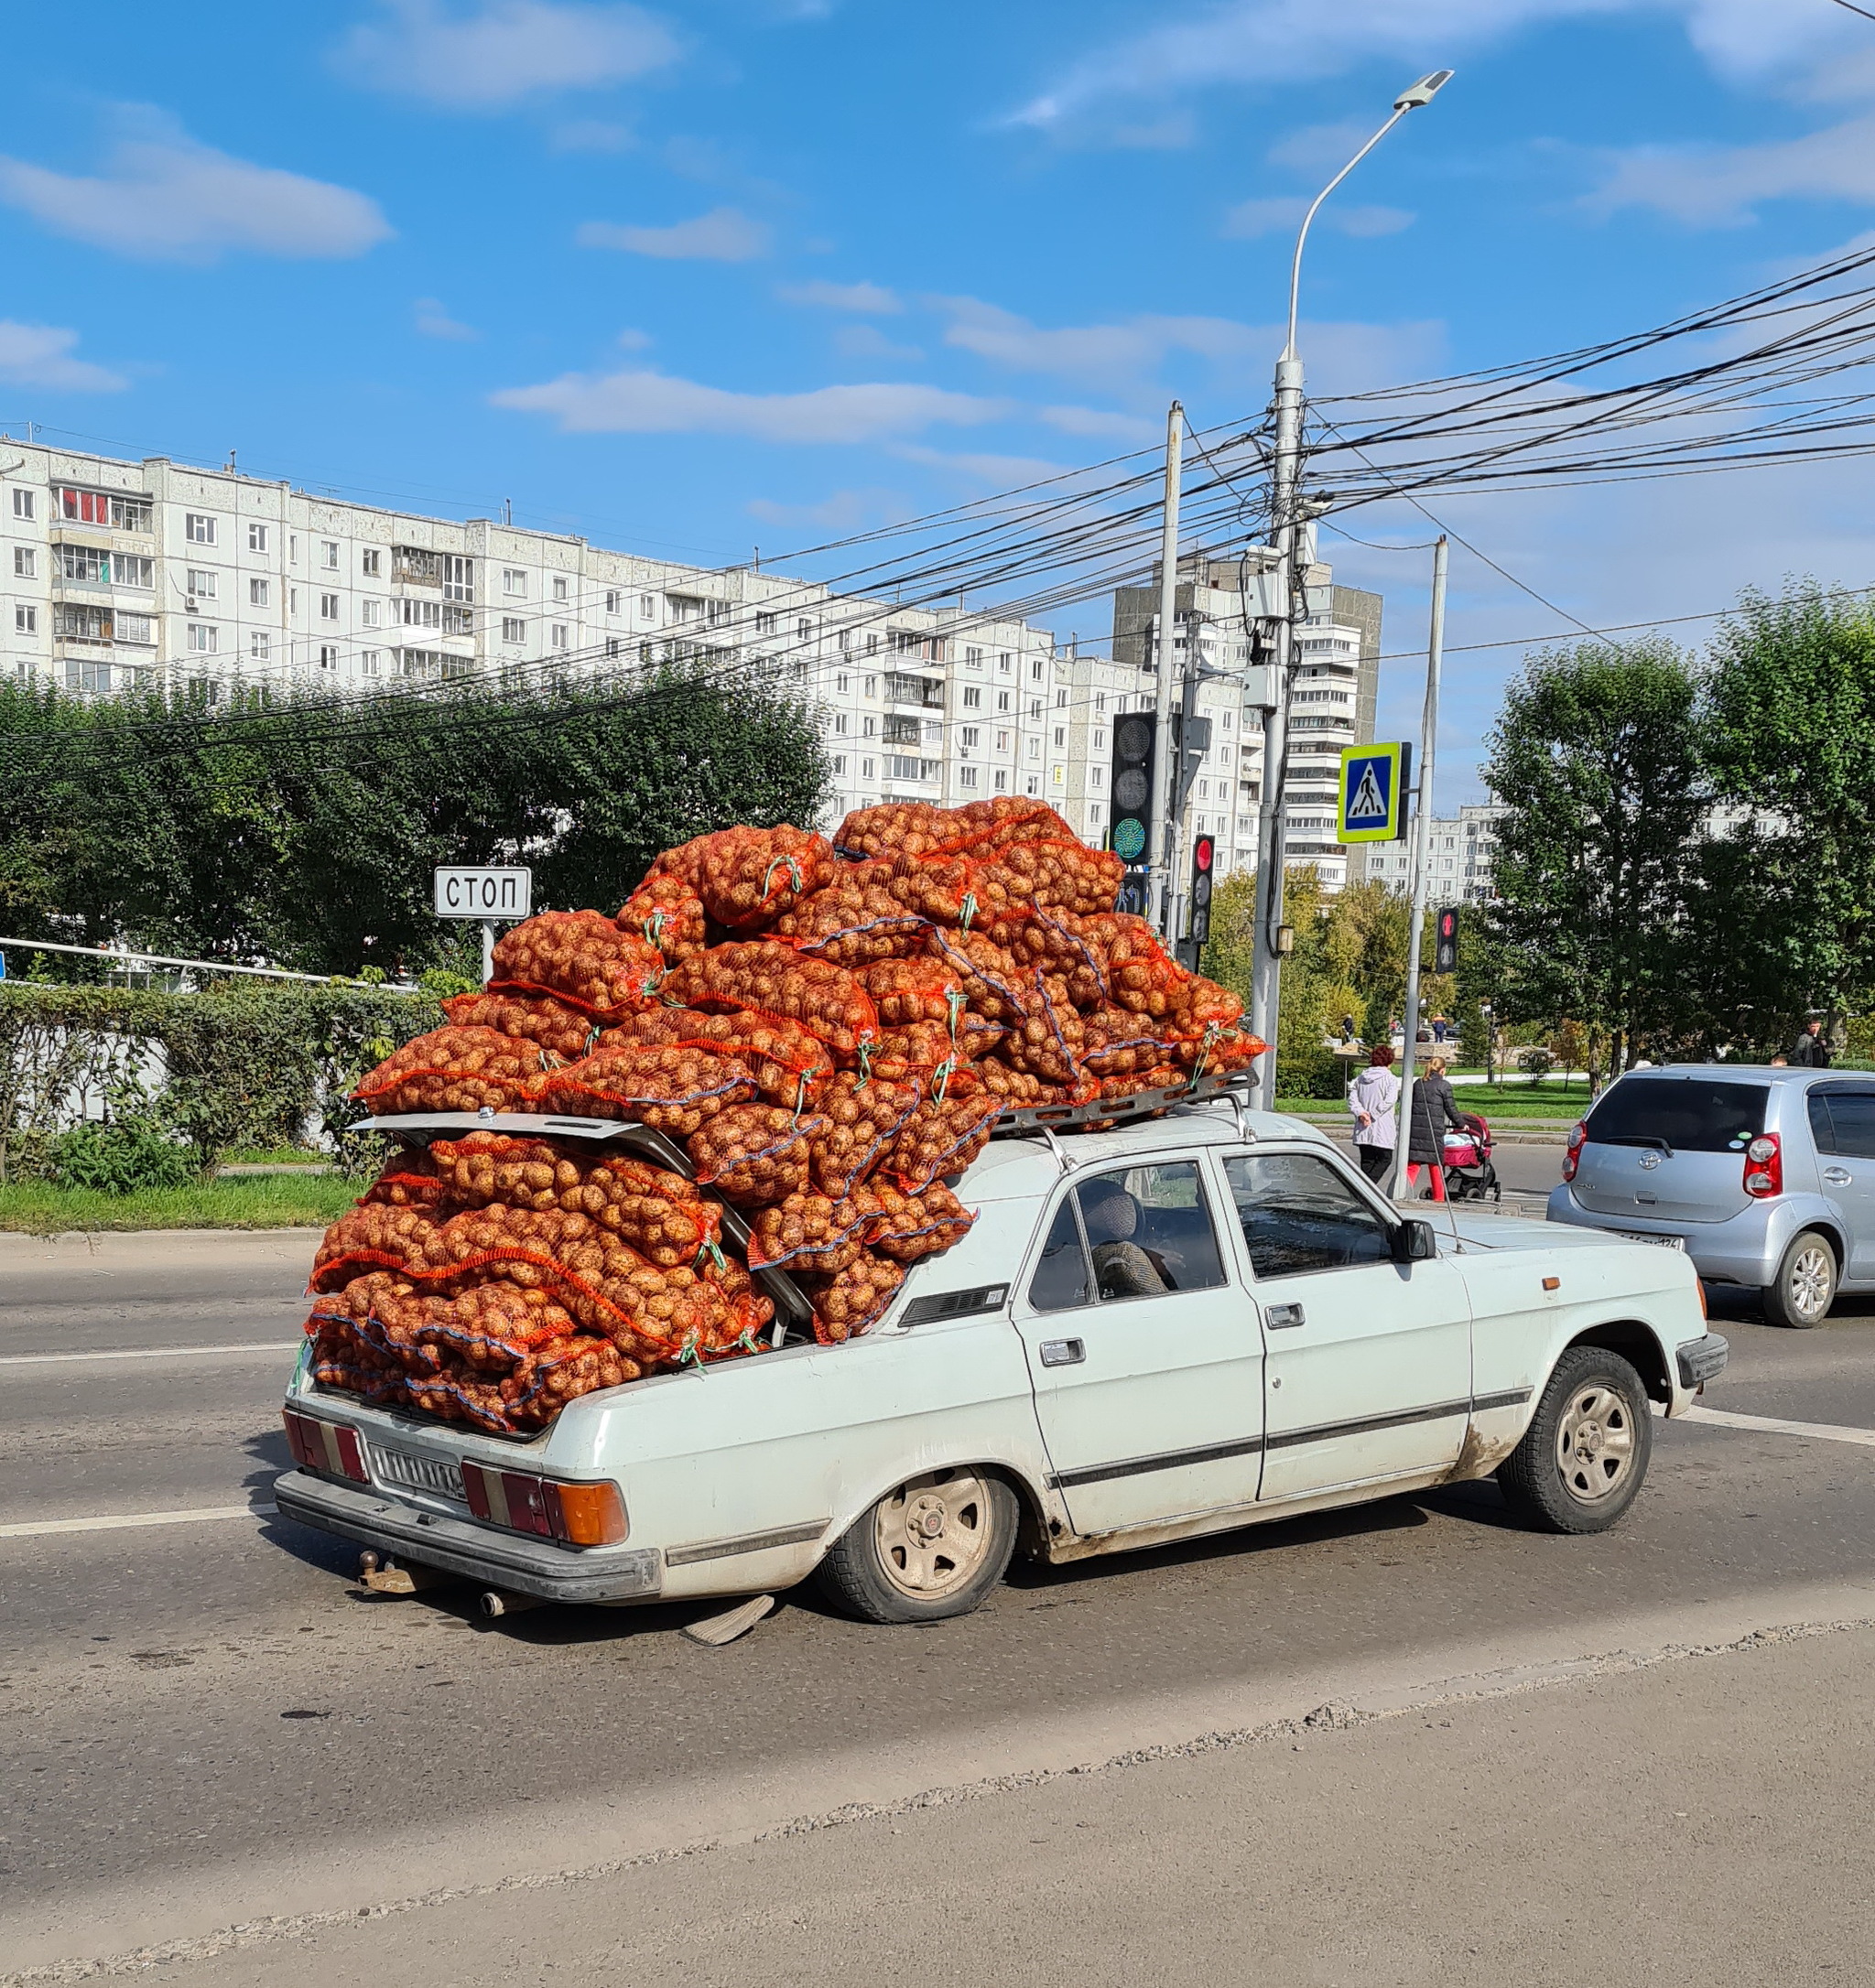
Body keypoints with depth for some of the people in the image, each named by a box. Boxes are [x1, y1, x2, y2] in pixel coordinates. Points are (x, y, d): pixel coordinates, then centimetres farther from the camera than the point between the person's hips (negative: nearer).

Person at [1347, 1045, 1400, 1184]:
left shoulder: (1360, 1078, 12)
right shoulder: (1390, 1079, -6)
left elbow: (1352, 1099, 2)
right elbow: (1389, 1101, -18)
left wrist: (1361, 1113, -9)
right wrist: (1373, 1115, -15)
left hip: (1363, 1130, 5)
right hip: (1382, 1131, -5)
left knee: (1367, 1162, 12)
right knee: (1384, 1159, 5)